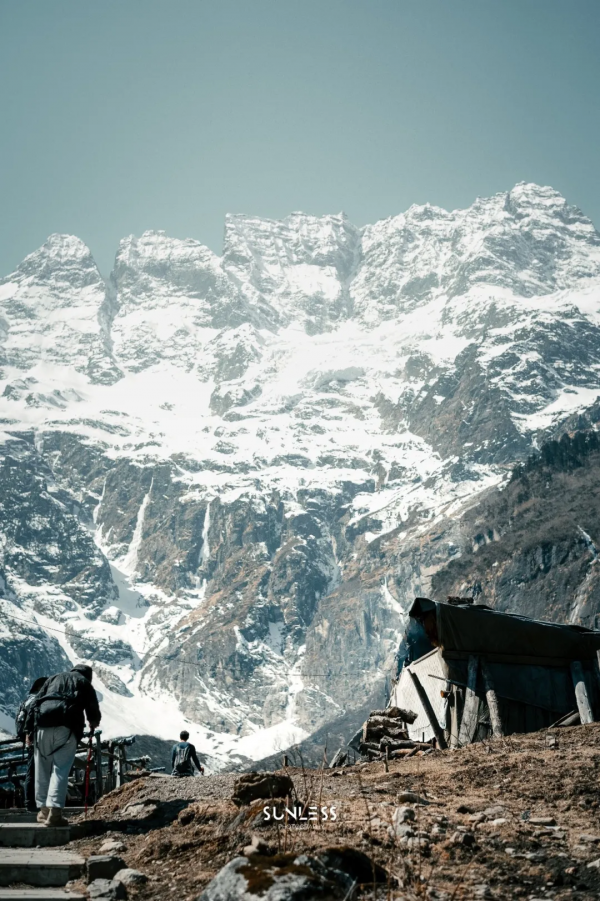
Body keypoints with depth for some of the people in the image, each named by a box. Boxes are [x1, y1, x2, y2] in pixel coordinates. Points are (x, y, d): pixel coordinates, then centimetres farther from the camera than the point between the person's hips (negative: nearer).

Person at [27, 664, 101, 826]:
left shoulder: (53, 678, 31)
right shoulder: (84, 682, 21)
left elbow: (36, 703, 21)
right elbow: (93, 711, 17)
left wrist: (30, 729, 18)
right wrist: (93, 724, 39)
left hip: (42, 724, 3)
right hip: (66, 726, -3)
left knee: (42, 770, 13)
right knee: (60, 770, -5)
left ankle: (44, 809, 19)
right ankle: (54, 813, -14)